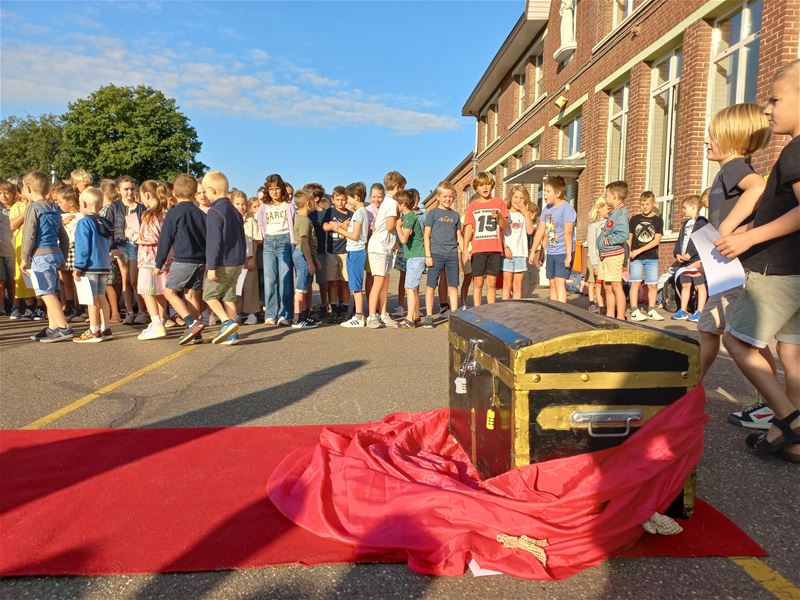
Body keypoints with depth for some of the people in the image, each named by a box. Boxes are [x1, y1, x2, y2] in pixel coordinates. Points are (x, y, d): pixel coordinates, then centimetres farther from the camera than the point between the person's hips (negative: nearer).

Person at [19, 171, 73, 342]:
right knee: (52, 293, 12)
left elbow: (29, 235, -11)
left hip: (41, 255, -8)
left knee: (47, 293, -8)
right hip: (56, 253, 8)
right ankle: (52, 328, 17)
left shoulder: (33, 208, -6)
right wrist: (63, 258, 23)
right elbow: (63, 237, 18)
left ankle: (64, 328, -14)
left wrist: (24, 258, -4)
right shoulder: (54, 208, 17)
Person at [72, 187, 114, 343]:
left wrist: (77, 267, -10)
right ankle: (105, 329, 17)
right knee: (101, 297, 14)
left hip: (90, 266, -8)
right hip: (104, 266, 8)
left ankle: (94, 332, 2)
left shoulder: (84, 222, -11)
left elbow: (83, 248, -15)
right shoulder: (106, 223, 12)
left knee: (91, 299, -3)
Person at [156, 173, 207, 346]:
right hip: (200, 261, 6)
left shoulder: (174, 212, -5)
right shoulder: (201, 214, 11)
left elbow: (165, 239, -3)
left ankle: (192, 322, -12)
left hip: (182, 260, -6)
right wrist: (208, 262, 24)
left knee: (169, 291, 4)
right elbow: (208, 239, 16)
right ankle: (195, 334, 9)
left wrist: (159, 263, 4)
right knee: (192, 294, 9)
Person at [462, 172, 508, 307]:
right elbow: (468, 228, 3)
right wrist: (465, 249, -6)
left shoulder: (499, 203, 9)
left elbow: (504, 226, 6)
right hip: (478, 250, 0)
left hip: (495, 249, 1)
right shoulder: (472, 206, 8)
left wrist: (499, 217, -15)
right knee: (478, 282, 1)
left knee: (492, 283, 5)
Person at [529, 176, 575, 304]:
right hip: (551, 253, 7)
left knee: (559, 282, -11)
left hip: (563, 252, -7)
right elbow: (540, 231, 13)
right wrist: (534, 251, 13)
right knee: (552, 284, 9)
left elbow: (568, 233, -18)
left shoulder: (566, 208, -12)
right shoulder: (547, 208, 9)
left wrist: (568, 255, -22)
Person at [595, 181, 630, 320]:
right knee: (607, 287, 13)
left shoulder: (621, 213, -13)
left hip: (614, 255, -10)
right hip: (605, 254, 10)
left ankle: (620, 318, 0)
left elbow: (623, 235, -24)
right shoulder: (612, 212, 17)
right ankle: (609, 316, 21)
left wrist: (609, 239, -14)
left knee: (616, 286, -5)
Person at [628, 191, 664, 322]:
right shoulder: (634, 219, 6)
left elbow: (656, 240, -6)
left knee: (653, 285, 3)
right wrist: (627, 255, -4)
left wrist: (639, 250, -15)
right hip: (635, 258, -1)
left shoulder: (658, 220, 3)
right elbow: (629, 239, 7)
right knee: (635, 283, -6)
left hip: (652, 258, 1)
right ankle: (634, 311, -4)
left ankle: (651, 311, 15)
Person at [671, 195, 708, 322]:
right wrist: (677, 253, 1)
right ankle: (683, 311, 17)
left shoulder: (702, 222, -7)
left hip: (697, 260, -8)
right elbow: (679, 240, 17)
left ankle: (699, 312, 0)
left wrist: (690, 254, -20)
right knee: (685, 285, 12)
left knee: (700, 285, -2)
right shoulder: (685, 224, 19)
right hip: (683, 260, 8)